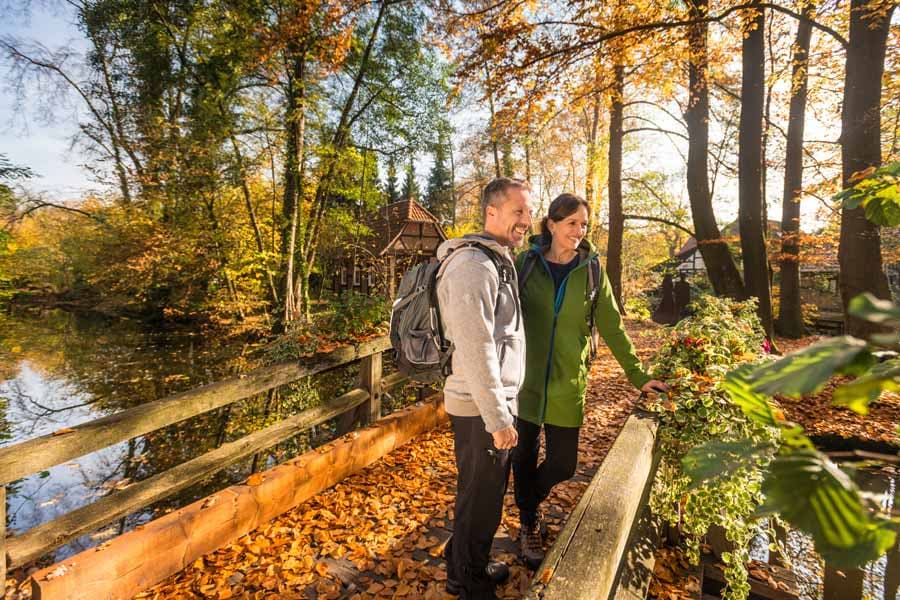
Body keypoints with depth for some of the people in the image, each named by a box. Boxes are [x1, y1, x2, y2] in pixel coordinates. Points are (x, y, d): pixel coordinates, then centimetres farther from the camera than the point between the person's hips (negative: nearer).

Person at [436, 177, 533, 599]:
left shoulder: (498, 261, 12)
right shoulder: (474, 264, -20)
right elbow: (475, 350, -25)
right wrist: (499, 419, -21)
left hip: (494, 402, 10)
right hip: (482, 408, -10)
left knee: (482, 493, 23)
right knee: (481, 499, 8)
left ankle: (467, 566, 43)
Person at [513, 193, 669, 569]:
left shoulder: (591, 270, 1)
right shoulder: (526, 263, -4)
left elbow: (613, 328, 5)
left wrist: (638, 376, 4)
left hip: (568, 383, 1)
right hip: (526, 378, -1)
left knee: (563, 464, 7)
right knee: (525, 457, 10)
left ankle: (529, 500, 40)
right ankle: (529, 525, 36)